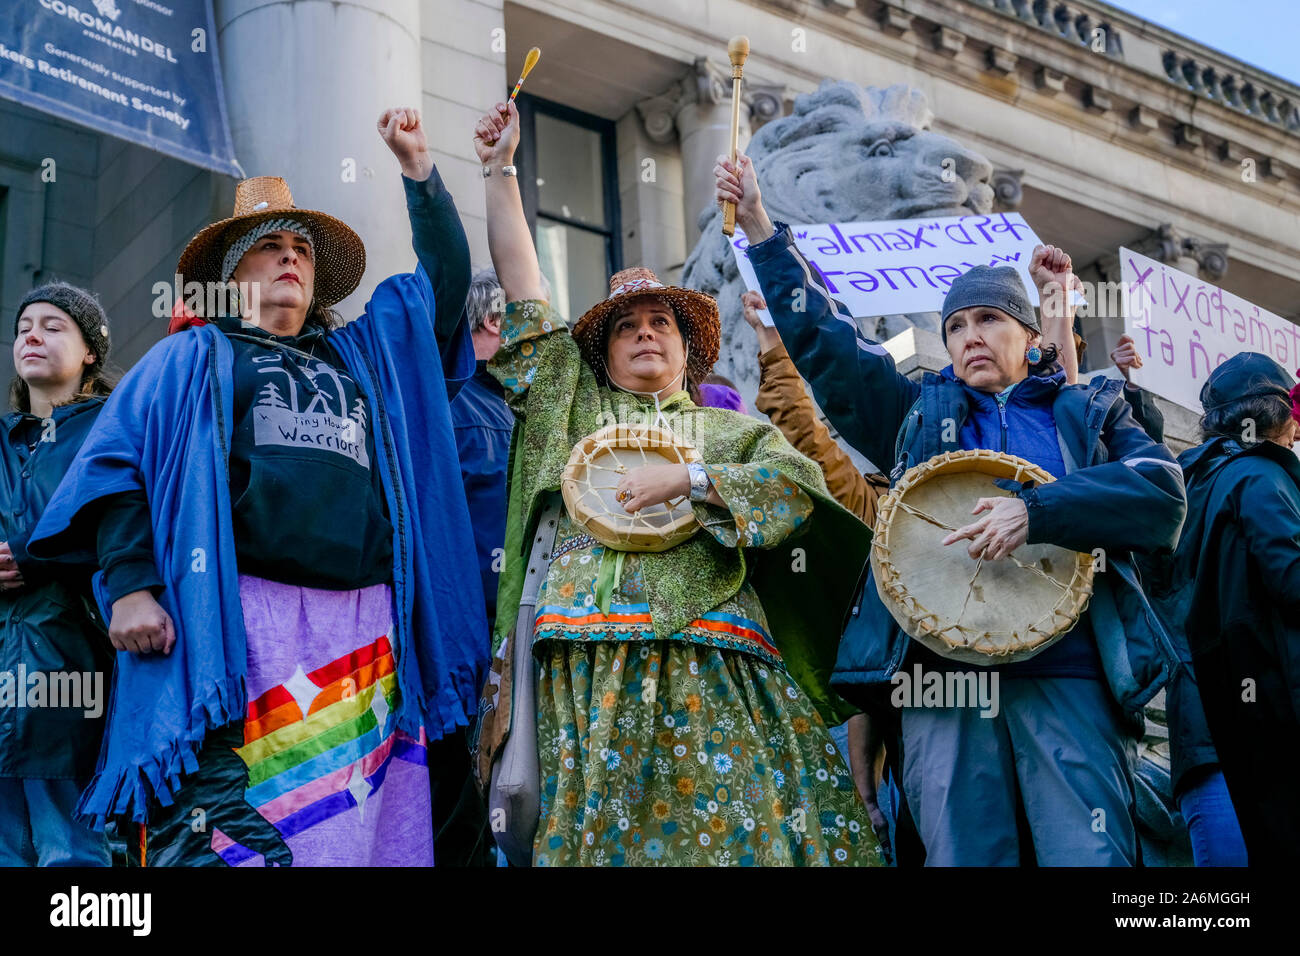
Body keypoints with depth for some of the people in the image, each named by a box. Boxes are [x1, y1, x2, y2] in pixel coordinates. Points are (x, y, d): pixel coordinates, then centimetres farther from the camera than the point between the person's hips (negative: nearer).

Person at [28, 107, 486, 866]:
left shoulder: (363, 354, 29)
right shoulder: (192, 358, 18)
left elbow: (447, 277, 30)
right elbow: (118, 466, 7)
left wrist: (419, 169, 25)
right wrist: (130, 584, -7)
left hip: (365, 631, 4)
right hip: (236, 624, -4)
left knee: (355, 818, -4)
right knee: (225, 830, -15)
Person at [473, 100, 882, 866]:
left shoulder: (736, 429, 23)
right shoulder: (574, 408, 24)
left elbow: (801, 483, 4)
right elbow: (525, 297, 19)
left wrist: (686, 480, -6)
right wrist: (500, 172, 16)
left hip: (709, 657, 0)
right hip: (591, 659, 0)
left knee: (728, 820, -11)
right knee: (601, 824, -8)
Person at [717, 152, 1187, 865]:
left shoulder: (1089, 412, 16)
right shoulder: (919, 414, 21)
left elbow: (1163, 494, -1)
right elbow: (821, 338, 19)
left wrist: (1033, 512, -14)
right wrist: (759, 227, 15)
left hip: (1068, 678, -1)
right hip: (942, 677, 2)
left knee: (1092, 857, -8)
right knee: (963, 854, -2)